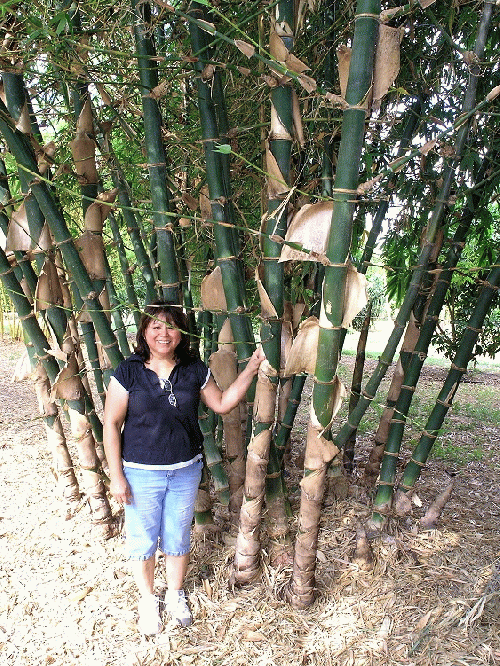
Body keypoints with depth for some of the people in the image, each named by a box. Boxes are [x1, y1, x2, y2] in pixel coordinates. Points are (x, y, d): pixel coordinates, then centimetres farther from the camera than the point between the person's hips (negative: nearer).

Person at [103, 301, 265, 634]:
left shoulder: (194, 370, -3)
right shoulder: (128, 372, -12)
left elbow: (222, 403, 5)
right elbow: (112, 424, -8)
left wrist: (252, 367, -4)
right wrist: (116, 476, -8)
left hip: (186, 470, 2)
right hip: (141, 472, -2)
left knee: (178, 538, 17)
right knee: (142, 539, 14)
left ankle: (176, 594, 44)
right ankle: (148, 599, 42)